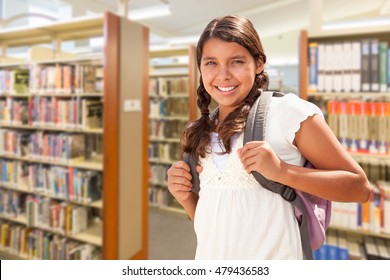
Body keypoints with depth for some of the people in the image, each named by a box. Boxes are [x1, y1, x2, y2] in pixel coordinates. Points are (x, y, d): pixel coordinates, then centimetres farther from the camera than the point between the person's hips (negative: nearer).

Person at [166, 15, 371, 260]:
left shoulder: (288, 110, -13)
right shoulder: (202, 133, 3)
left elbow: (359, 187, -11)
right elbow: (209, 218, 10)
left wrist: (282, 171, -24)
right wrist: (184, 196, -10)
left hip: (269, 258, -5)